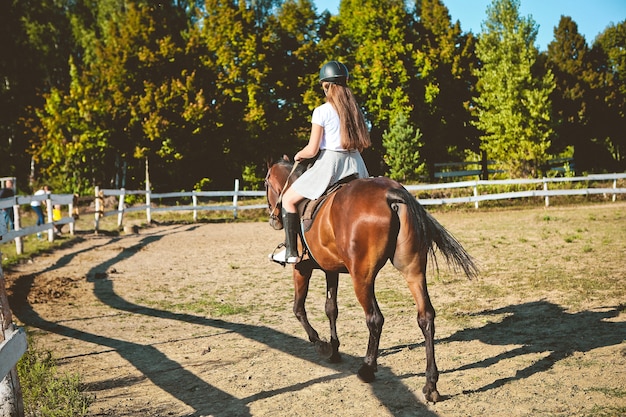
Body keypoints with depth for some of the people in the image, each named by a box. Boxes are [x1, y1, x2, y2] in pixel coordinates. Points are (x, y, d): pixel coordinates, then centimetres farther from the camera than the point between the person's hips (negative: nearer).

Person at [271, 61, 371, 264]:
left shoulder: (322, 111, -8)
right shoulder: (355, 109, 9)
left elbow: (312, 150, -10)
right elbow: (362, 145, 13)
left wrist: (298, 155, 10)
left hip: (329, 164, -6)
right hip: (355, 165, 6)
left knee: (289, 199, 8)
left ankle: (291, 251, 2)